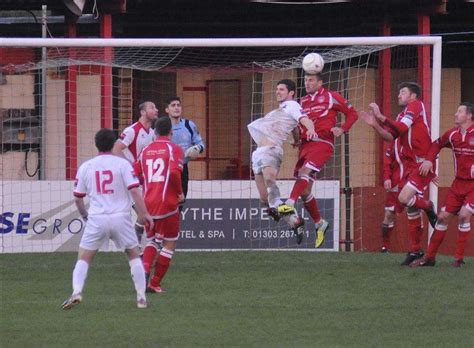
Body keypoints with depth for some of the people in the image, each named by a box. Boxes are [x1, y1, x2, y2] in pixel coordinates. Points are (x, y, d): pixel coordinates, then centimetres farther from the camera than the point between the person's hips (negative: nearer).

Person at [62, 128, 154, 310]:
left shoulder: (85, 167, 6)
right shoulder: (122, 164, -1)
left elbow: (78, 198, 11)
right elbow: (134, 191, -8)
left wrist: (84, 215, 28)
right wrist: (144, 213, 0)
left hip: (96, 219, 1)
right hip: (121, 217, -1)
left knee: (83, 258, 8)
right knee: (134, 255, 16)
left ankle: (76, 291, -14)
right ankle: (141, 297, 12)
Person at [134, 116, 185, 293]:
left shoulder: (145, 151, 10)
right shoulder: (174, 149, -5)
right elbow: (174, 172, -21)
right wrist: (180, 193, -6)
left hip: (148, 204, 5)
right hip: (167, 204, -5)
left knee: (152, 240, 21)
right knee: (169, 244, 10)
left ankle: (145, 270, -8)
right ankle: (155, 284, 6)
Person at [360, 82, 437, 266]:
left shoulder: (416, 105, -6)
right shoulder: (403, 114, 19)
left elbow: (402, 128, -19)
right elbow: (390, 136, 8)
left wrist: (380, 117, -18)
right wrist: (375, 125, -5)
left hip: (422, 164, -9)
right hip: (409, 165, 9)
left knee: (405, 198, -23)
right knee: (410, 208, 9)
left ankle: (428, 207, 7)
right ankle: (415, 250, 15)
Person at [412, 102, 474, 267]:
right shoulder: (453, 134, 2)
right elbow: (437, 145, 20)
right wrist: (429, 160, 2)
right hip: (459, 183, 6)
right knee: (443, 216, 4)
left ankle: (459, 258, -10)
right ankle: (430, 257, 12)